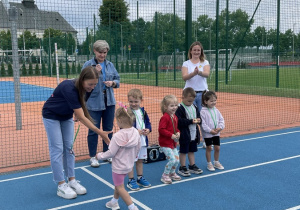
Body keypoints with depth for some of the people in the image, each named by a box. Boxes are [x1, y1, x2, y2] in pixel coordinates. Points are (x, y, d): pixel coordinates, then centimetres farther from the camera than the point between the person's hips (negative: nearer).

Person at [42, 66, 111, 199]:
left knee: (69, 147, 6)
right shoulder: (69, 88, -40)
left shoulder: (86, 89, -18)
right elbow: (81, 118, -40)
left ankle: (71, 180, 13)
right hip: (51, 116, -6)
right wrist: (100, 133, -41)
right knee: (57, 149, -5)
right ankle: (61, 186, 0)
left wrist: (78, 113, -7)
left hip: (66, 116, 7)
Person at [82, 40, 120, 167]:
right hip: (94, 103, -4)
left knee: (108, 129, 12)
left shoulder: (110, 65, 8)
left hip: (109, 102, 5)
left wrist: (112, 83, -9)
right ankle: (92, 157, 13)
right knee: (94, 130, 0)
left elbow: (117, 80, 13)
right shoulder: (88, 65, -5)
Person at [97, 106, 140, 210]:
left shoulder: (117, 136, -28)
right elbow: (138, 148, 4)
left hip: (119, 166, -8)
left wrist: (100, 156, -5)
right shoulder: (135, 132, -8)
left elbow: (111, 153, -22)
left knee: (120, 187, 6)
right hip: (129, 164, 8)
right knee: (118, 183, 26)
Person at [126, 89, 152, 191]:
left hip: (142, 140, 6)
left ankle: (140, 178, 33)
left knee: (140, 160, 19)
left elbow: (148, 122, 12)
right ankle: (131, 180, 16)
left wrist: (148, 129, -8)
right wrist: (136, 131, -26)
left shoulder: (143, 111, 5)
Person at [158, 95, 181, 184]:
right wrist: (171, 135, -24)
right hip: (165, 143, -9)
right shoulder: (165, 117, -19)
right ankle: (165, 176, 6)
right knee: (172, 159, -13)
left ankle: (172, 173, 35)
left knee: (177, 159, 12)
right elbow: (161, 129, -24)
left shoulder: (175, 117, 10)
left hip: (173, 143, 9)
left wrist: (178, 133, 1)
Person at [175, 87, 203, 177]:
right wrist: (191, 121, -25)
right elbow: (179, 121, -24)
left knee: (192, 150, 17)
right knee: (183, 151, 4)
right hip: (185, 134, -7)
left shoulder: (194, 107, 8)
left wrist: (198, 120, -7)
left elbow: (198, 115, 16)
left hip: (194, 134, 7)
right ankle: (182, 168, 15)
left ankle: (192, 166, 30)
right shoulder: (180, 108, -16)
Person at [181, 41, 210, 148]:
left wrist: (199, 72, -37)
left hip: (202, 93, 1)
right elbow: (184, 77, -12)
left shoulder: (205, 62, 6)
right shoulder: (186, 63, 5)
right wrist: (194, 73, -33)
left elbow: (207, 74, -14)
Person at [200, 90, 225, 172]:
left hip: (216, 133, 5)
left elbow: (221, 120, 7)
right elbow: (203, 123, -18)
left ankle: (216, 162, 28)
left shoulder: (216, 110, 5)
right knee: (208, 148, 6)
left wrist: (220, 127, -10)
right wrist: (210, 130, -21)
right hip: (207, 134, -5)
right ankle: (209, 164, 20)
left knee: (217, 148, 10)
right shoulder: (203, 111, -14)